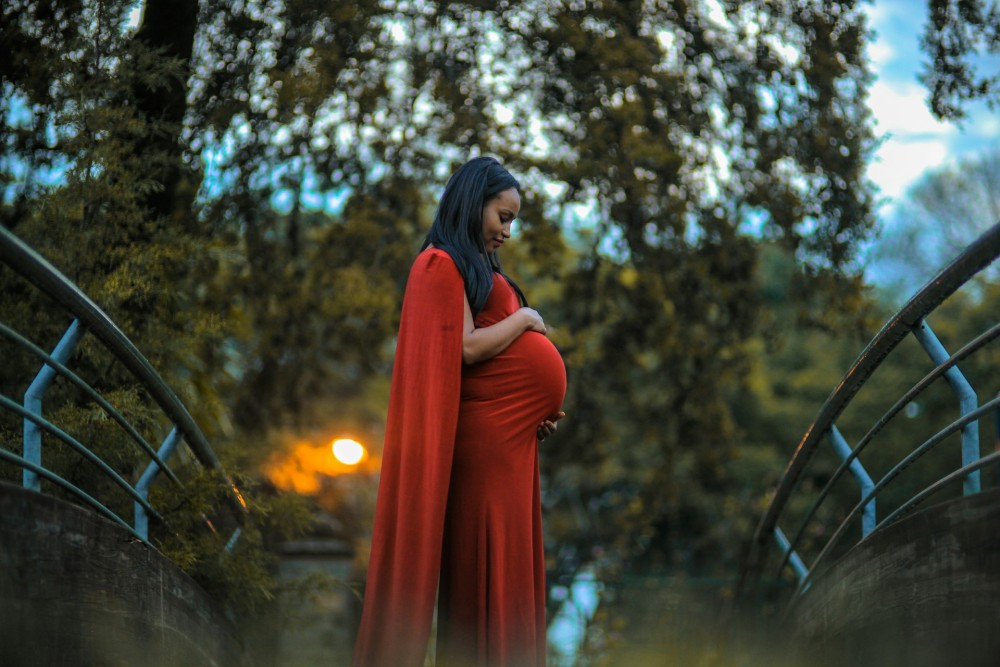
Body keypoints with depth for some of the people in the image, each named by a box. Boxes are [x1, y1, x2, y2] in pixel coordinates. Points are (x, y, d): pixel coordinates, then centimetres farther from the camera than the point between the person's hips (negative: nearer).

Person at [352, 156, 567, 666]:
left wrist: (537, 412, 10)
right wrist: (524, 318, -3)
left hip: (513, 435, 9)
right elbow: (464, 348, -16)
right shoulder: (442, 264, -6)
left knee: (509, 561, 7)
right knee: (486, 561, -7)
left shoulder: (480, 270, 21)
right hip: (483, 432, -9)